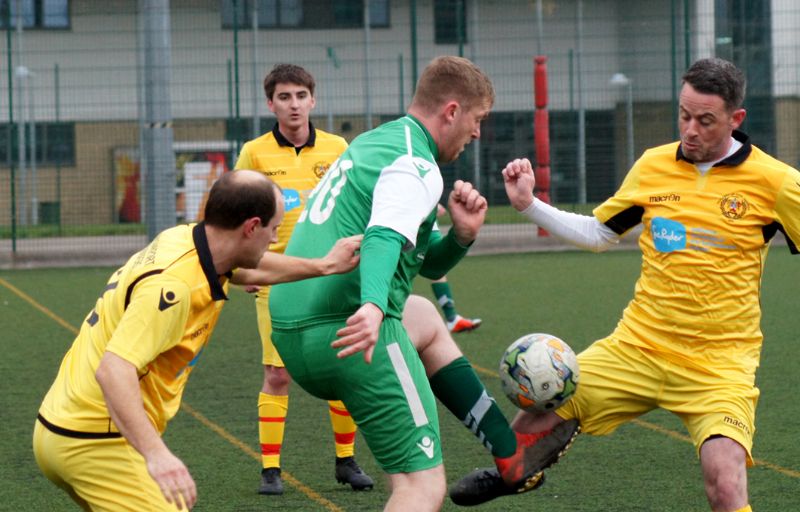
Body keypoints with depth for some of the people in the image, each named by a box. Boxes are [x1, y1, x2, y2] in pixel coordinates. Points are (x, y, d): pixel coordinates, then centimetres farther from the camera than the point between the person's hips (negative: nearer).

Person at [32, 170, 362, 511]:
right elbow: (112, 370, -37)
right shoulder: (172, 287, -26)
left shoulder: (184, 239, 3)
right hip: (93, 443, -11)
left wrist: (323, 266, 31)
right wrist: (155, 454, -47)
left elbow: (249, 269, 27)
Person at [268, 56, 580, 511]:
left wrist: (462, 235, 6)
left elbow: (430, 264, 28)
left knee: (424, 318, 35)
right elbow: (383, 238, -30)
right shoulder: (416, 167, -8)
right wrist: (374, 306, -48)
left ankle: (511, 452, 36)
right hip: (342, 332, -10)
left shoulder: (371, 144, 22)